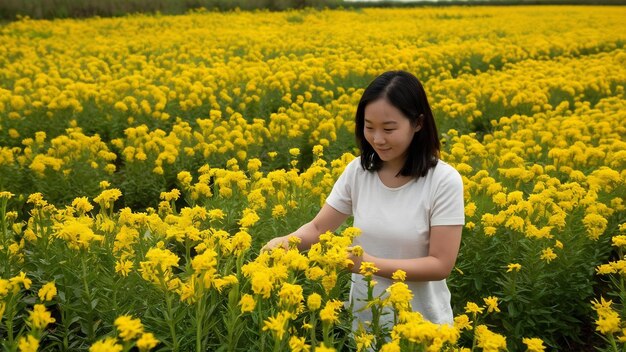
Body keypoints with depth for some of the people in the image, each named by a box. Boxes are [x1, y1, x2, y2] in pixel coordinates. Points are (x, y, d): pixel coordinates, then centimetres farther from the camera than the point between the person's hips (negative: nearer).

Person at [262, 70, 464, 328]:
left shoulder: (445, 181, -17)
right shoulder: (357, 171, -6)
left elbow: (441, 264, -17)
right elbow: (318, 228, -1)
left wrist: (371, 263, -27)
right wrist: (285, 241, -22)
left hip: (421, 323, -3)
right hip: (362, 316, 4)